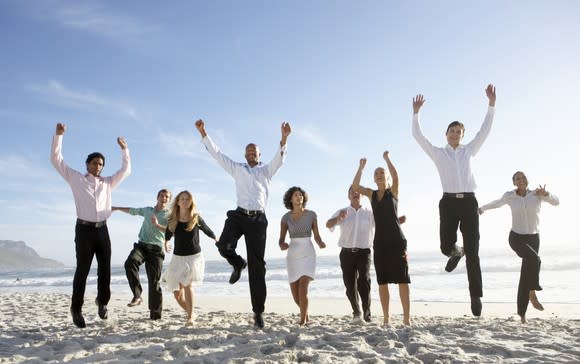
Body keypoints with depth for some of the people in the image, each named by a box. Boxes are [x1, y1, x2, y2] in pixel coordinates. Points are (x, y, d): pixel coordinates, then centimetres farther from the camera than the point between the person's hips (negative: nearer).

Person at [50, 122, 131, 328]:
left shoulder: (108, 183, 16)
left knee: (105, 269, 6)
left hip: (102, 229, 3)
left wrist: (124, 149, 12)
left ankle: (102, 301, 24)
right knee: (82, 269, -2)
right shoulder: (76, 179, 8)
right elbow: (56, 160, 5)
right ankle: (76, 309, 9)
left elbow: (126, 170, 19)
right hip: (84, 229, -3)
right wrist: (58, 136, -3)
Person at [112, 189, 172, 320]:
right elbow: (132, 211, 38)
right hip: (141, 245, 3)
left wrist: (158, 225, -17)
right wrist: (116, 208, 44)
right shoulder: (147, 210, 22)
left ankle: (155, 314, 0)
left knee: (154, 282, -6)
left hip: (156, 249, -3)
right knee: (130, 262, -31)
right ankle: (137, 295, -28)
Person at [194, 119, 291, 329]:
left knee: (257, 267, -1)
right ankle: (238, 264, 11)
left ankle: (258, 312, 5)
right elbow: (216, 154, 12)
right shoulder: (237, 169, 17)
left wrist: (284, 139, -21)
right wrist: (202, 133, 4)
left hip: (258, 218, -1)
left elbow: (279, 159, -3)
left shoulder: (266, 170, 15)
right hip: (239, 215, 1)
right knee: (224, 246, -27)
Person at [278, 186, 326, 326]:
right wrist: (282, 245, -24)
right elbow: (281, 240, 0)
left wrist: (321, 244, -19)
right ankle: (305, 313, 38)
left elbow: (317, 236, 4)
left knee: (303, 288, -22)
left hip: (308, 254, -2)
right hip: (292, 255, 2)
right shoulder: (286, 217, 1)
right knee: (295, 294, 6)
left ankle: (302, 321, -7)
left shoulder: (311, 214, -1)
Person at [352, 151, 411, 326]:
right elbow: (355, 186, -4)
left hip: (396, 240, -3)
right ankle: (386, 318, 13)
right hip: (379, 242, 4)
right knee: (382, 282, 5)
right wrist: (361, 167, -4)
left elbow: (396, 177, -17)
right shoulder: (371, 194, 12)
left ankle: (407, 318, -2)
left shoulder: (393, 191, 4)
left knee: (402, 280, -4)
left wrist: (387, 159, -11)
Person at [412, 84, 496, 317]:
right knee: (446, 246, -4)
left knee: (473, 252, -2)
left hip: (469, 201, 1)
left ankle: (476, 296, 7)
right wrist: (416, 113, -1)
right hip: (449, 202, -1)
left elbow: (485, 131, 13)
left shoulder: (469, 150, 17)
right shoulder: (438, 153, 12)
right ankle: (456, 253, 36)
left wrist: (492, 104, 6)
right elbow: (417, 136, 6)